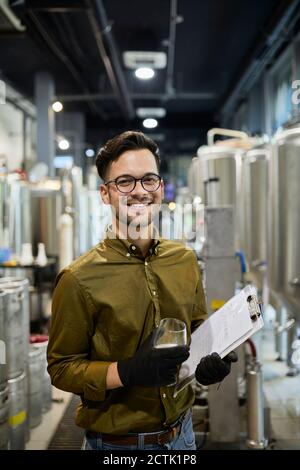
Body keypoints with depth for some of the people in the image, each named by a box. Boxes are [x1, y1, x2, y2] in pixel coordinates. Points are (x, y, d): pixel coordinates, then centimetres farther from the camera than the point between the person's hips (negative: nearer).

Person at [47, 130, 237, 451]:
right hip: (115, 441, -4)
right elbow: (61, 367, -12)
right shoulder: (79, 279, -18)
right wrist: (126, 371, -26)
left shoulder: (185, 260, -2)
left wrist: (211, 361, -9)